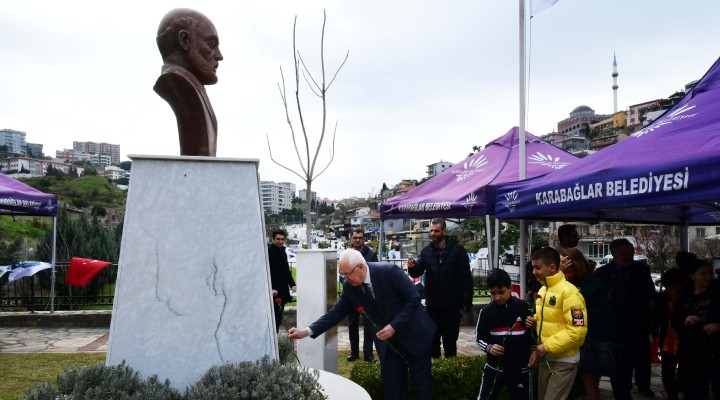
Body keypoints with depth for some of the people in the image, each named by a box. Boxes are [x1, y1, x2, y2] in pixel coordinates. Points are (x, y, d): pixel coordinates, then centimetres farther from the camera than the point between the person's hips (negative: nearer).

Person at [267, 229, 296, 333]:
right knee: (275, 315, -9)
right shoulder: (268, 251, -9)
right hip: (273, 292, -8)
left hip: (282, 291, 8)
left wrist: (292, 285, 8)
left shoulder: (283, 253, 15)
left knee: (278, 316, 10)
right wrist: (270, 289, -22)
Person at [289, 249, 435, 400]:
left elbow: (414, 299, -21)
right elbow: (336, 313, -4)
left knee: (421, 382, 6)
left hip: (415, 334, -4)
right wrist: (307, 331, -14)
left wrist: (394, 326, -26)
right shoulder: (350, 286, -9)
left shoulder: (390, 271, -24)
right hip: (388, 340, 4)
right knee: (391, 384, 7)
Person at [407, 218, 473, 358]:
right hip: (432, 305, 3)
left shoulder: (457, 250, -6)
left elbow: (466, 278, -6)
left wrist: (466, 304, -10)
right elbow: (417, 273, -4)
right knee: (432, 341, 12)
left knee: (450, 341, 8)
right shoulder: (426, 251, 3)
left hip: (452, 305, -3)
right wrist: (412, 267, -28)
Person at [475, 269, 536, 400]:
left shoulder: (523, 308, -5)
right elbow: (479, 337, 4)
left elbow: (533, 332, 8)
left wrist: (534, 352, -1)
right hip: (495, 367, 0)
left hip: (521, 368, 0)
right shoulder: (486, 311, -5)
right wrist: (489, 347, -14)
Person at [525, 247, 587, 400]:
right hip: (546, 358, 8)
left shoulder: (569, 292, -19)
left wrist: (548, 346, -22)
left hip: (563, 361, -8)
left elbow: (577, 330, -24)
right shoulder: (543, 290, 8)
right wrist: (534, 321, 1)